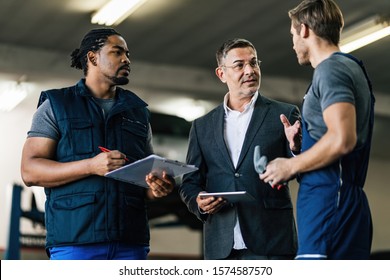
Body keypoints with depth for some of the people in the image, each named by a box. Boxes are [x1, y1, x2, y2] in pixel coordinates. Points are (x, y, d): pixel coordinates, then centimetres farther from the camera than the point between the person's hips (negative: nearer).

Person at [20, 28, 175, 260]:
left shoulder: (137, 111, 21)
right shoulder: (55, 106, 8)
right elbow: (30, 171, -2)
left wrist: (158, 187, -4)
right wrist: (91, 166, -16)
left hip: (131, 241, 4)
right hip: (75, 240, -4)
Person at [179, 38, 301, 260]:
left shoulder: (284, 115, 5)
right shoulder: (203, 126, 14)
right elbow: (190, 183, 17)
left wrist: (296, 148, -19)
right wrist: (199, 202, -5)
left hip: (270, 243, -3)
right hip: (221, 246, 3)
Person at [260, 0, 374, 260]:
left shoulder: (331, 68, -8)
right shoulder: (351, 68, 22)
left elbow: (342, 139, -21)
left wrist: (291, 166, -9)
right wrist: (299, 146, 19)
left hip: (328, 199, -10)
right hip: (348, 201, 10)